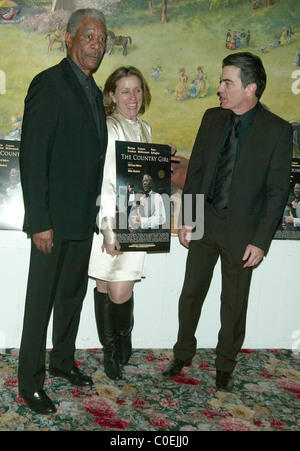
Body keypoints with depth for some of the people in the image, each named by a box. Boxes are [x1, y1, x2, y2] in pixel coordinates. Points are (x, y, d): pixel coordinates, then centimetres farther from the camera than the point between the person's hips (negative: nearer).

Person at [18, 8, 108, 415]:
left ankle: (63, 360, 37)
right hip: (54, 220, -8)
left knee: (73, 293, 18)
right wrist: (40, 222, -19)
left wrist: (96, 211, 13)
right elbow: (31, 157, -16)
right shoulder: (48, 84, -11)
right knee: (41, 300, 3)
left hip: (84, 218, 8)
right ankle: (30, 382, 19)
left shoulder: (93, 91, 14)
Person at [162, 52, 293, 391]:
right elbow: (195, 171, 6)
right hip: (204, 223, 4)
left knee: (234, 304, 11)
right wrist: (186, 219, 0)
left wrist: (261, 240, -13)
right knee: (191, 293, 13)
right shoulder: (212, 118, 3)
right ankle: (182, 355, 34)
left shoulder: (278, 131, -9)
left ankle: (225, 366, 31)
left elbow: (277, 191, -9)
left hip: (242, 230, -3)